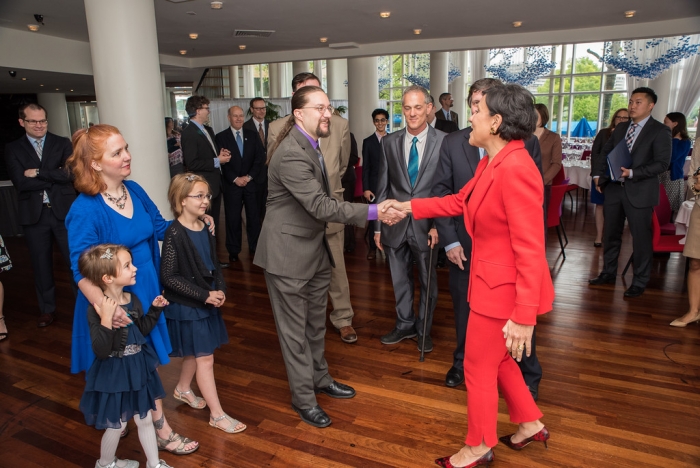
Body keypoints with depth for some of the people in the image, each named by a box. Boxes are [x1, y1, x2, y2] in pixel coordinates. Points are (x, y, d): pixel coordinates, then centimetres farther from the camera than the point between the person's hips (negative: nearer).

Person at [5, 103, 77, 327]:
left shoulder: (62, 143, 4)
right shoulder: (13, 149, 4)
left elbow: (70, 174, -10)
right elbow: (20, 183, -9)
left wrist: (38, 173, -13)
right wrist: (55, 177, -12)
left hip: (63, 211, -1)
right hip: (33, 214, 1)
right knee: (41, 264, 12)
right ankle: (47, 308, 26)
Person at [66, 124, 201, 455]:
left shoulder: (135, 191, -3)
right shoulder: (85, 211, -23)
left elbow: (159, 227, 11)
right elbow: (82, 270, -24)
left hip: (146, 289, 6)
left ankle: (158, 426, 39)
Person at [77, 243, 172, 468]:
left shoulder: (132, 300, -3)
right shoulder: (96, 310, -23)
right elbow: (101, 351, -28)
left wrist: (155, 309, 0)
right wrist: (106, 319, -39)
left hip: (138, 370, 6)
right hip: (113, 374, -6)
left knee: (145, 419, 19)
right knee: (117, 425, 14)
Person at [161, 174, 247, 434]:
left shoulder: (205, 228, 1)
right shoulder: (175, 234, -20)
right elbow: (168, 276, -19)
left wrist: (220, 289, -6)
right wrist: (204, 295, -21)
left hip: (206, 302, 7)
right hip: (186, 307, -7)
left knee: (195, 353, 22)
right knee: (205, 358, 1)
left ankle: (183, 389, 47)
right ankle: (217, 415, 13)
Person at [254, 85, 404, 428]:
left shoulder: (310, 145, 7)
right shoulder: (291, 154, -25)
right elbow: (321, 206, -31)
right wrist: (374, 212, -32)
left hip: (315, 248, 9)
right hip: (289, 254, -9)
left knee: (316, 322, 22)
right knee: (295, 330, 7)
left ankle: (320, 378, 41)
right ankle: (304, 399, 23)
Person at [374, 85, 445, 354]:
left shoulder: (443, 141, -6)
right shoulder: (389, 142, 4)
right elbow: (383, 187, 6)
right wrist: (378, 226, 5)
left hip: (426, 225, -2)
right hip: (396, 224, 3)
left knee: (428, 281, 13)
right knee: (400, 280, 16)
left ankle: (424, 329, 33)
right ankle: (405, 324, 36)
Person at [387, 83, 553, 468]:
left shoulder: (515, 169, -26)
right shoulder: (490, 162, 4)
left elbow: (531, 251, -27)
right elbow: (460, 202, 17)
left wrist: (524, 317, -25)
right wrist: (409, 207, 16)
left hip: (503, 288, -9)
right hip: (490, 280, 9)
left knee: (478, 369, 10)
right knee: (496, 359, 26)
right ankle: (530, 424, 47)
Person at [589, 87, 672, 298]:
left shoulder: (660, 131, -4)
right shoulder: (620, 129, 14)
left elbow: (662, 163, -12)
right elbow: (605, 153, 18)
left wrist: (632, 173, -22)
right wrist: (599, 176, 5)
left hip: (639, 192, -6)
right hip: (614, 189, 6)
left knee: (641, 237, 2)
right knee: (610, 234, 13)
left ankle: (639, 282, 14)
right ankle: (609, 273, 27)